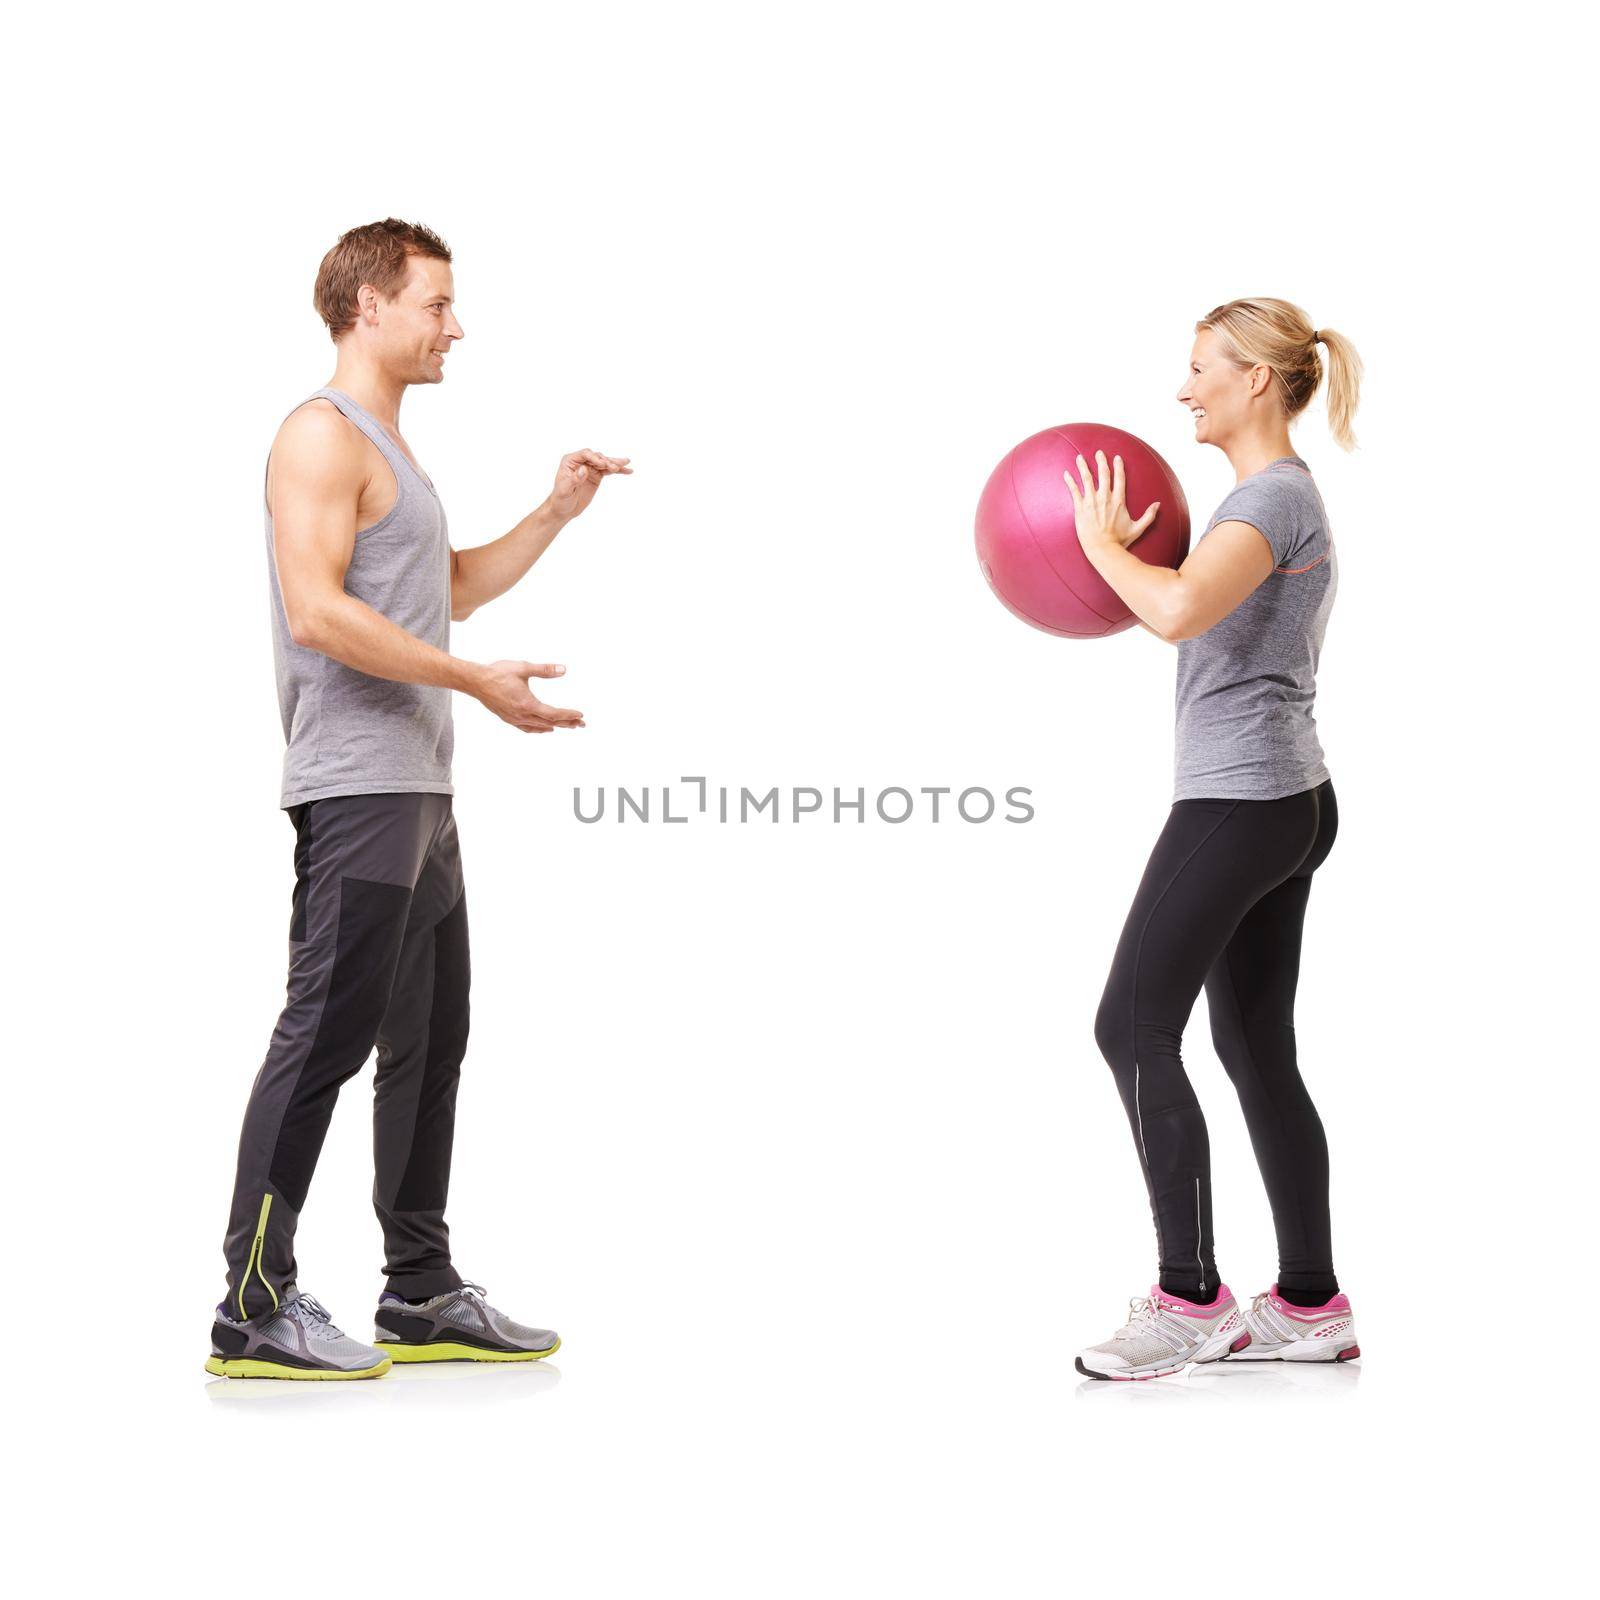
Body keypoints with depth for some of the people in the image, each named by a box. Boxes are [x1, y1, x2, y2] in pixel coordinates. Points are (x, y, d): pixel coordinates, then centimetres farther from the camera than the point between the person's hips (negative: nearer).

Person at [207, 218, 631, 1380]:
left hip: (420, 792, 10)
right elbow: (317, 611, -21)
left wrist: (554, 516, 19)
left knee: (430, 1042, 12)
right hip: (356, 791, -10)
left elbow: (447, 591, 29)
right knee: (325, 1039, -9)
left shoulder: (389, 446, 21)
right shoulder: (323, 433, -10)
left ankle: (422, 1295, 19)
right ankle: (254, 1310, -3)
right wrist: (481, 682, -21)